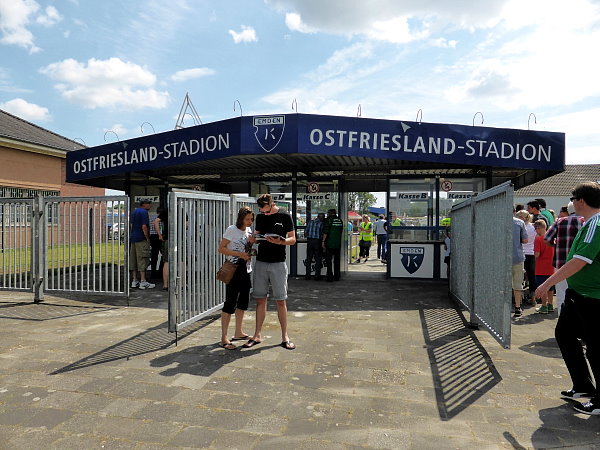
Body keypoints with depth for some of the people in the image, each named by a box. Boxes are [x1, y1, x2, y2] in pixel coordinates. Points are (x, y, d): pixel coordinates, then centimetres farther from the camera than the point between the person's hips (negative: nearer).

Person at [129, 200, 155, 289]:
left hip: (133, 238, 9)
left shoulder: (134, 211, 17)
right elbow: (144, 227, -19)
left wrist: (133, 235, 18)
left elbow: (131, 225, 19)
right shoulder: (144, 212, -11)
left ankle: (134, 281, 14)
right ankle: (143, 282, -7)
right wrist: (147, 238, -12)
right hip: (141, 239, -9)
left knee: (133, 260, 10)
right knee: (142, 260, -7)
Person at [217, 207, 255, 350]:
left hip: (246, 271, 8)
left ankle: (238, 333, 27)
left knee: (243, 301, 14)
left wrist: (252, 242, -2)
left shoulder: (249, 230, 11)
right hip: (234, 270, -8)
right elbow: (221, 248, -13)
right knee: (230, 303, -7)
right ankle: (224, 338, -1)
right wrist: (240, 254, -19)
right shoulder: (232, 229, -9)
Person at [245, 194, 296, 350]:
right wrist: (254, 238, -6)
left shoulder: (285, 216, -3)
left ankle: (285, 337, 10)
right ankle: (258, 335, 17)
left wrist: (280, 241, -22)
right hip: (261, 262, 4)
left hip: (278, 264, -4)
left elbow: (292, 239, -2)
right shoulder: (260, 217, 9)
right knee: (260, 300, 7)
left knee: (281, 301, 1)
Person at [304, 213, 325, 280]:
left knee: (309, 259, 10)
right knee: (318, 259, 5)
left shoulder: (310, 222, 5)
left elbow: (306, 231, 9)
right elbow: (323, 234, -6)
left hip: (309, 241, 4)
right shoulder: (322, 224, -8)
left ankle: (308, 275, 12)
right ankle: (317, 276, 5)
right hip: (317, 241, -4)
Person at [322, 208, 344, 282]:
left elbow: (325, 232, -12)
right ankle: (337, 277, 17)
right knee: (337, 260, 13)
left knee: (329, 260, 0)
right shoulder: (340, 221, 10)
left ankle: (330, 277, -3)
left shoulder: (328, 220, -8)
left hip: (330, 243, -5)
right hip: (338, 243, 5)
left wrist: (323, 241, -6)